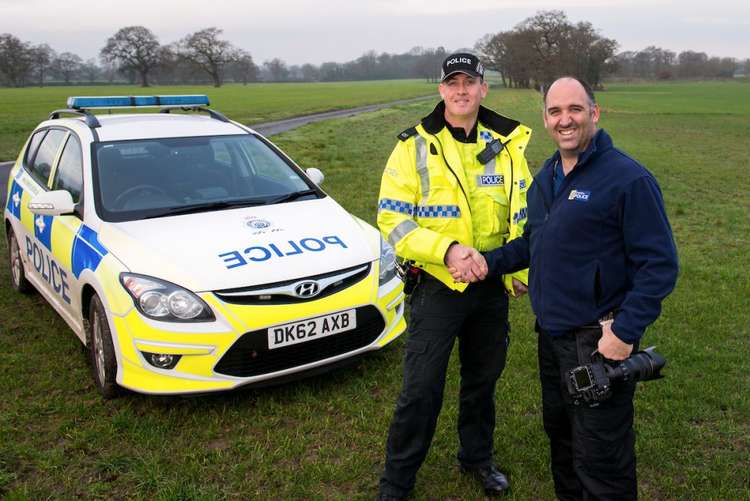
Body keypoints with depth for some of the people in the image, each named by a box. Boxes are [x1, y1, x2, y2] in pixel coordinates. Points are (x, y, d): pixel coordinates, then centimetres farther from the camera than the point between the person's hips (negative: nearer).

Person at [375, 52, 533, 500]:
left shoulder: (506, 146, 5)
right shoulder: (415, 146, -7)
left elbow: (523, 214, 13)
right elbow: (392, 220, -12)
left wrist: (521, 270, 3)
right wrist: (447, 250, -25)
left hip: (493, 287, 4)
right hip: (437, 287, -4)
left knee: (483, 380, 19)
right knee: (421, 389, 1)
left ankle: (477, 457, 43)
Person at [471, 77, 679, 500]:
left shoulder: (628, 178, -16)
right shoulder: (547, 176, 9)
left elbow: (659, 266, -17)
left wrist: (625, 332, -22)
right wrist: (489, 263, 4)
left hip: (599, 340, -8)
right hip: (551, 332, 8)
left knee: (599, 457, 3)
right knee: (559, 431, 24)